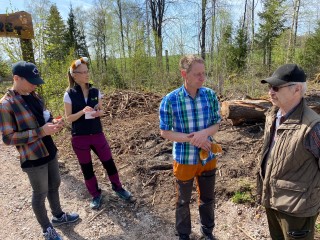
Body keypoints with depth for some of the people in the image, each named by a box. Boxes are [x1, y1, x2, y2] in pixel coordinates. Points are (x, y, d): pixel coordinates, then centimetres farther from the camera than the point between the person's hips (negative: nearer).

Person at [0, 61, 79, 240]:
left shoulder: (34, 96, 3)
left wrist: (53, 123, -7)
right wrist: (41, 131, -27)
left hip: (50, 151, 7)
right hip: (33, 158, -7)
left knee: (55, 185, 22)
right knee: (40, 194, 11)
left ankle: (59, 216, 45)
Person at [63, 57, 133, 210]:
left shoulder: (95, 91, 2)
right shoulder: (69, 94, -7)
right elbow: (68, 118, -6)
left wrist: (98, 113, -14)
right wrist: (83, 111, -23)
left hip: (97, 134, 2)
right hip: (79, 138, -2)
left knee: (109, 162, 8)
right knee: (86, 168, 11)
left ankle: (117, 187, 31)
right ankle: (96, 195, 31)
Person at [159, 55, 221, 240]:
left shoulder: (211, 95, -8)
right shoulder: (170, 100, -18)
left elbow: (217, 124, 0)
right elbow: (164, 132, -11)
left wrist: (205, 132, -23)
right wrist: (191, 139, -24)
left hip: (208, 157, 3)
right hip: (184, 159, -3)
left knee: (208, 198, 22)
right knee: (184, 200, 19)